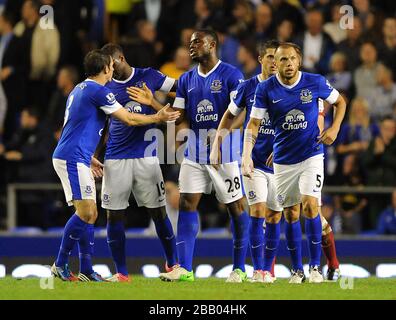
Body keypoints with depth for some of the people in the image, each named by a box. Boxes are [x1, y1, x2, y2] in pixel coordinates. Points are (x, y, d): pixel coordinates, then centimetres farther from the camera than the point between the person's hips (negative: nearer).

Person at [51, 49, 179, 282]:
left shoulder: (80, 89, 18)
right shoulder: (98, 91, -11)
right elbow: (129, 119, -7)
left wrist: (90, 159, 33)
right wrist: (158, 118, 7)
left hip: (75, 158, 10)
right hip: (73, 158, -10)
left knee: (90, 214, 9)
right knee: (85, 212, -12)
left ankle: (86, 270, 9)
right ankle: (60, 264, -8)